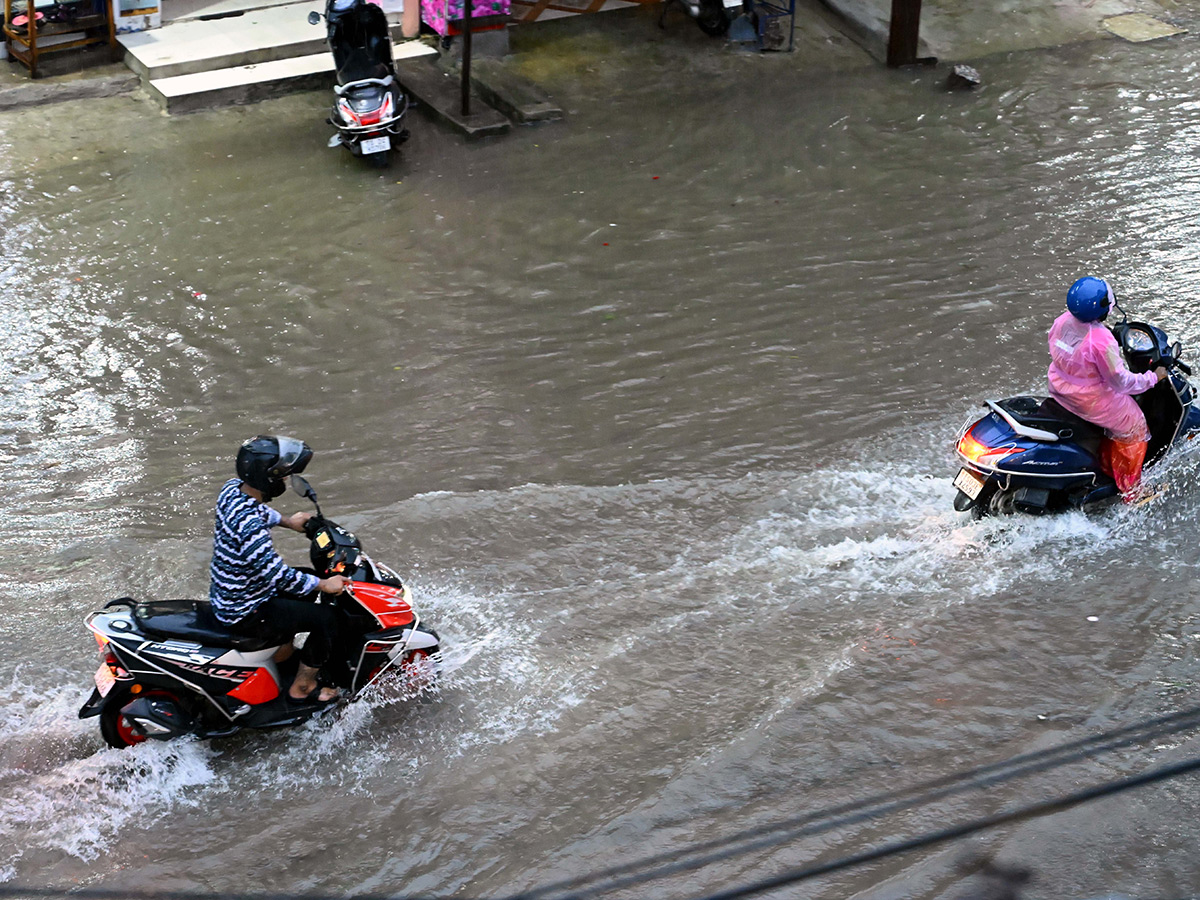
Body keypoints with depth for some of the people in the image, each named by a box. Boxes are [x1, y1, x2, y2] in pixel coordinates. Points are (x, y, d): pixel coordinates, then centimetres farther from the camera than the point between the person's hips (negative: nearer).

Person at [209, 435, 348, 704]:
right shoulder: (249, 527, -35)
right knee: (325, 619, -6)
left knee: (304, 585, 26)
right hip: (244, 614, -10)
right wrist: (324, 584, -20)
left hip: (224, 594, 10)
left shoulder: (233, 488, -7)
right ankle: (301, 688, 12)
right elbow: (277, 574, -31)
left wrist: (287, 521, 21)